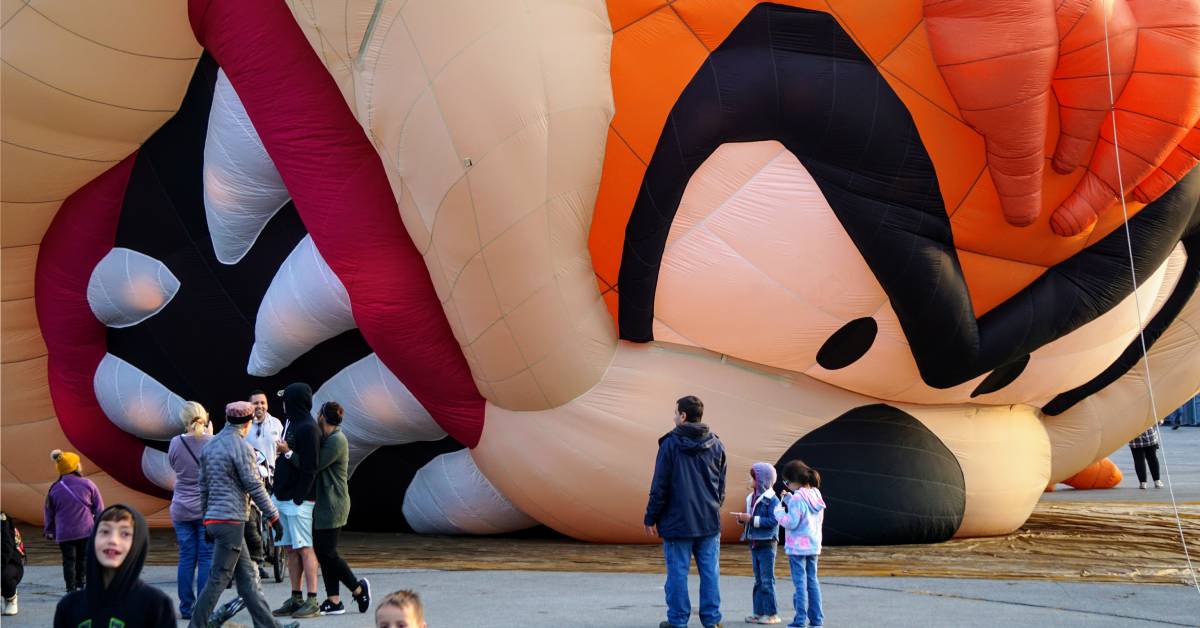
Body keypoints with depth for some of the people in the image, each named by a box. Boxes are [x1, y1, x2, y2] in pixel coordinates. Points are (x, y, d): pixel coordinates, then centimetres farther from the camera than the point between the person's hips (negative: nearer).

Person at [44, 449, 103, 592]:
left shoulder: (54, 489, -2)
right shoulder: (87, 484, -6)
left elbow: (49, 513, 7)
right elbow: (99, 507, -1)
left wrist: (49, 531, 20)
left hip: (64, 533, 0)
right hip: (86, 531, 0)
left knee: (68, 560, 7)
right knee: (84, 558, 13)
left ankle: (71, 589, 6)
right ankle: (81, 584, 15)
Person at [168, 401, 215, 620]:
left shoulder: (175, 443, -4)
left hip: (181, 510, 2)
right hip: (208, 509, -2)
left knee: (186, 558, 8)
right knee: (206, 558, 2)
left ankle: (186, 607, 10)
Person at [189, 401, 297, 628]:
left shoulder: (210, 445, 12)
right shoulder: (242, 447, -12)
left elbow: (204, 486, 16)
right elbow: (254, 487, -12)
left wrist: (206, 518, 23)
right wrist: (274, 516, -4)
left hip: (213, 518, 9)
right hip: (231, 518, -9)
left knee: (247, 576, 11)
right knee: (218, 579, -4)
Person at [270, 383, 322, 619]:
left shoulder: (308, 428, -13)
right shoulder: (290, 424, 17)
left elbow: (309, 466, -18)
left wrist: (288, 452, -14)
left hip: (299, 500, -9)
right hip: (283, 497, 9)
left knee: (304, 548, -8)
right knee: (290, 549, 10)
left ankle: (312, 601, -6)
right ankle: (295, 599, 15)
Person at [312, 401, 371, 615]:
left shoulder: (336, 441, -15)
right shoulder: (326, 438, 15)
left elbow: (314, 465, -21)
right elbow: (314, 463, 10)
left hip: (332, 505, -10)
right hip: (322, 504, 10)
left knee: (327, 553, -7)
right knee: (322, 552, 8)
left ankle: (358, 588, 9)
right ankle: (333, 601, 11)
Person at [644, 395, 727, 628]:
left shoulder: (671, 444, -8)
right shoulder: (716, 446, 6)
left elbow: (659, 486, -6)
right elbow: (721, 486, 13)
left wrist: (651, 518, 1)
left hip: (678, 521, -4)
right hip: (709, 521, 4)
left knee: (677, 572, 2)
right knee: (710, 572, 6)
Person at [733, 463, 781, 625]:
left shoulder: (772, 500, -13)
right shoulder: (752, 498, 11)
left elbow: (773, 521, -21)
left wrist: (751, 519, -22)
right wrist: (742, 519, -4)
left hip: (767, 544, -8)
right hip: (754, 543, 8)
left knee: (767, 580, -4)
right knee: (758, 580, 11)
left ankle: (772, 614, 1)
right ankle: (759, 612, 16)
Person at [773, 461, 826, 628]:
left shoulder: (797, 499, -18)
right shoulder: (816, 496, 8)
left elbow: (791, 523, -21)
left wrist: (779, 510, -6)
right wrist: (789, 500, 11)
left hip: (797, 547, -8)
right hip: (814, 546, 8)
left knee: (800, 582, -4)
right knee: (812, 581, 13)